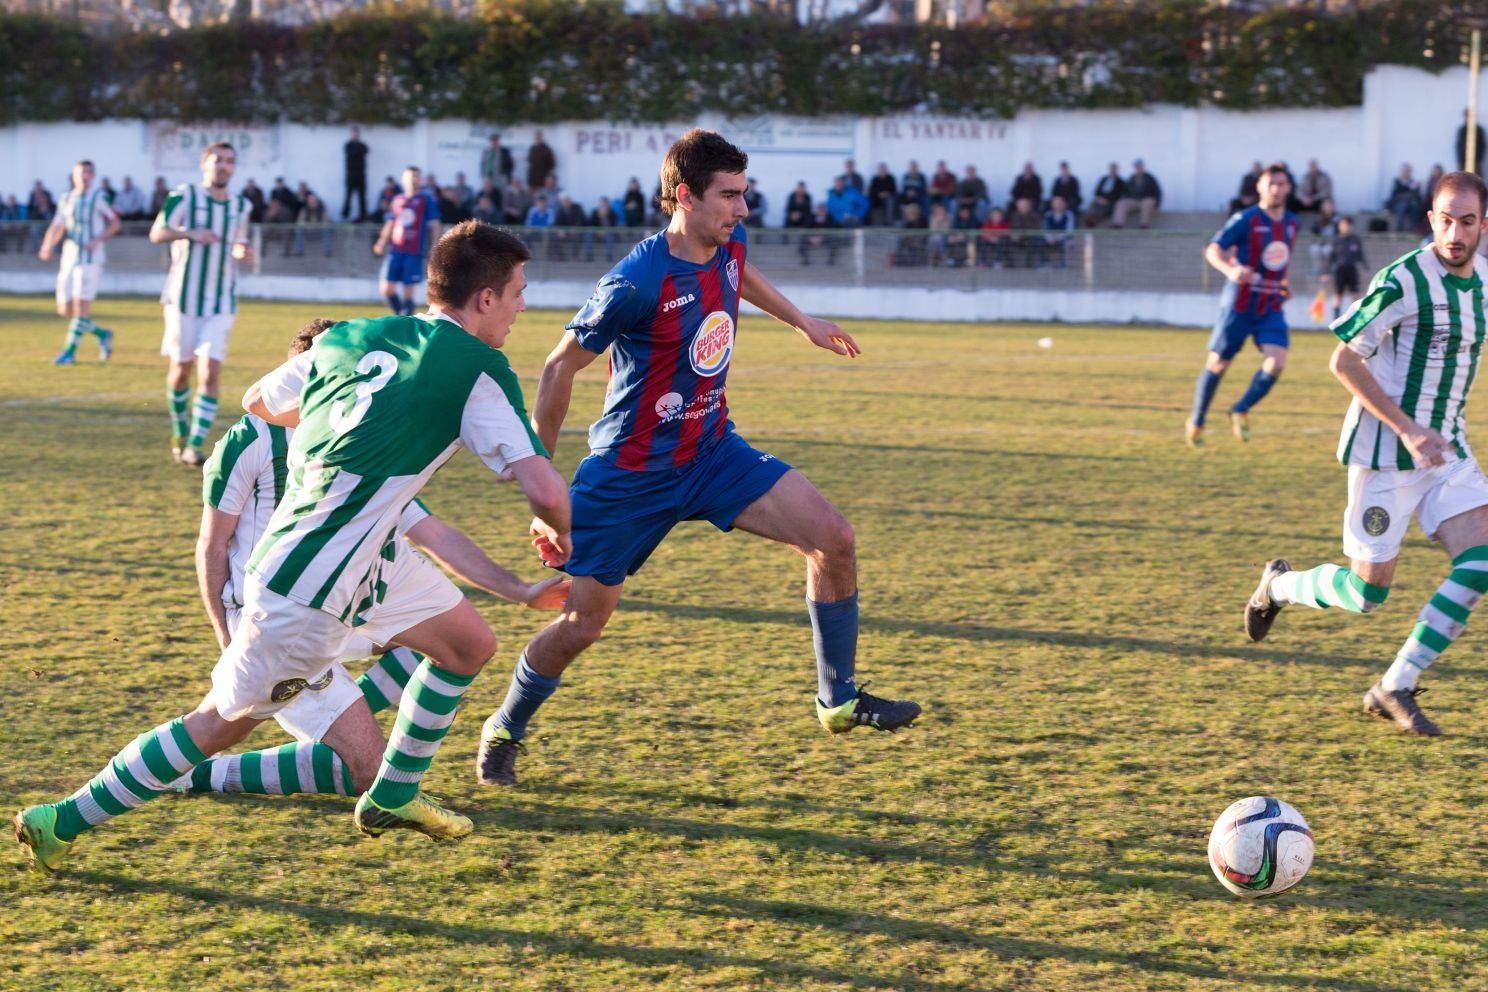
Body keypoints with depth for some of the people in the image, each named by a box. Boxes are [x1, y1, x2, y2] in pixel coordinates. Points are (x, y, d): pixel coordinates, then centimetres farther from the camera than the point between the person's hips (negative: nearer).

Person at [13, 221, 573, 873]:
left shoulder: (349, 337, 9)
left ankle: (392, 796, 29)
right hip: (310, 588, -8)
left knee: (469, 645, 18)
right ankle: (64, 823, 14)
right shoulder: (478, 371, -12)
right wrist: (558, 534, 6)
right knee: (222, 725, 6)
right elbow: (544, 488, -18)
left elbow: (259, 401, 24)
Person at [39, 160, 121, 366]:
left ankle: (70, 351, -8)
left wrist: (98, 240, -12)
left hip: (90, 258, -6)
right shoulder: (66, 198, 12)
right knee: (65, 309, 3)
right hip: (69, 258, 6)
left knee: (81, 303, -13)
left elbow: (115, 223, 3)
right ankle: (102, 334, 21)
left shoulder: (98, 197, -2)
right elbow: (57, 227, 11)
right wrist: (48, 245, -8)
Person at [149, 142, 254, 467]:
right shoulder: (185, 196, -6)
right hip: (184, 297, -2)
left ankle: (195, 446, -11)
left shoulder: (240, 206, 7)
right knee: (180, 367, 9)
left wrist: (242, 252, -4)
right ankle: (179, 433, 32)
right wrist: (190, 234, -29)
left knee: (211, 371, -11)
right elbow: (157, 233, -12)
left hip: (222, 303, 2)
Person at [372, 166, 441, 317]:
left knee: (408, 291, -4)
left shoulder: (426, 200, 3)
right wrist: (381, 242, 11)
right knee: (386, 289, -3)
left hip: (414, 252, -4)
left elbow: (434, 226, 1)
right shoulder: (397, 200, 14)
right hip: (395, 250, 4)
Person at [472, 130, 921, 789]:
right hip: (629, 476, -6)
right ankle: (504, 731, 28)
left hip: (712, 451, 6)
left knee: (833, 538, -8)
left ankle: (839, 701, 6)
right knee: (580, 624, 1)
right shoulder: (637, 283, -27)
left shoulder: (728, 244, -6)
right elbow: (560, 368, -16)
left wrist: (803, 322, 31)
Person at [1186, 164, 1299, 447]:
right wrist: (1230, 270, -35)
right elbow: (1213, 250, -16)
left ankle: (1241, 411, 6)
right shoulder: (1246, 219, -12)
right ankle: (1196, 422, 25)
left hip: (1271, 307, 4)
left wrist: (1284, 283, 11)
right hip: (1239, 304, -4)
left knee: (1277, 361, -15)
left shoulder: (1292, 223, 7)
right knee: (1218, 364, 6)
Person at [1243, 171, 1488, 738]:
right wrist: (1407, 430, -22)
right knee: (1368, 593, -2)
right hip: (1386, 454, -7)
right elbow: (1343, 360, -17)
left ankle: (1396, 689, 0)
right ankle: (1280, 585, 30)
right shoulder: (1402, 282, -19)